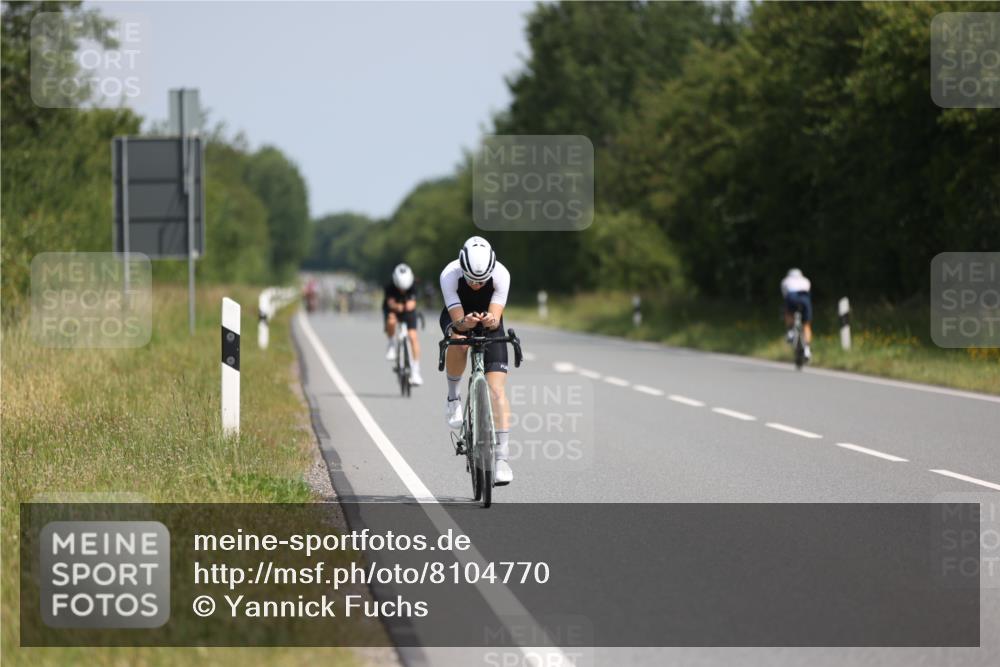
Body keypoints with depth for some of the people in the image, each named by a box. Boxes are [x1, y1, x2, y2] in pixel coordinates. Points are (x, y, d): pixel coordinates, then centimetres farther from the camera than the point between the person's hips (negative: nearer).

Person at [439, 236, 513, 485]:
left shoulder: (501, 275, -30)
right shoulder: (449, 275, -32)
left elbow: (496, 318, -31)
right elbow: (457, 321, -32)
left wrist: (491, 321, -54)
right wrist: (466, 323, -54)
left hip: (489, 324, 0)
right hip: (457, 316, 0)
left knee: (497, 391, -14)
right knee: (458, 341, -38)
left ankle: (502, 457, -14)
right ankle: (453, 397, -11)